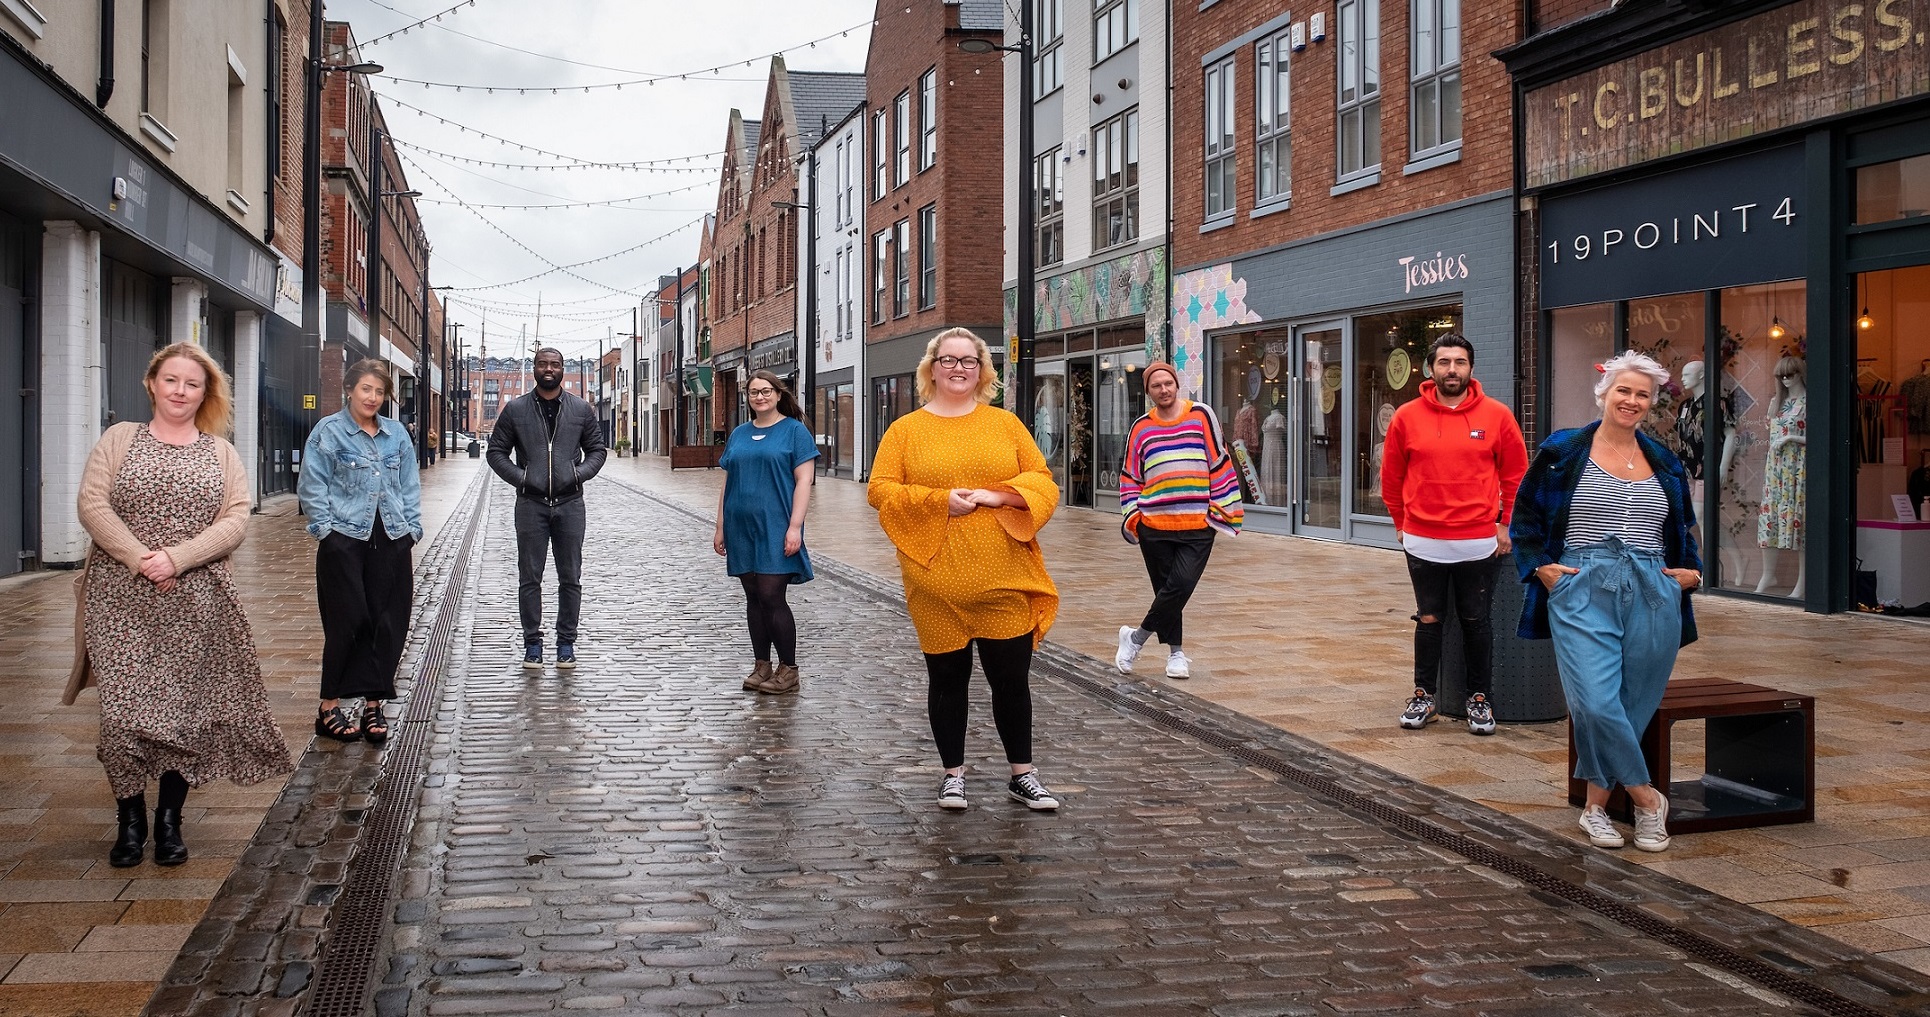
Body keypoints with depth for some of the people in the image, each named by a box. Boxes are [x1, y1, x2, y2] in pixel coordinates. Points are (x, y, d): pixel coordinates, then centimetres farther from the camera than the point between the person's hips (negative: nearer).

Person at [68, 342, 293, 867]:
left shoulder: (222, 453, 11)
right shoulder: (119, 439, 8)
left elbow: (235, 521, 0)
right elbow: (93, 505, -2)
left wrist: (177, 558, -14)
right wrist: (140, 558, -16)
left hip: (197, 603, 1)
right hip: (122, 600, -1)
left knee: (188, 711, 3)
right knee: (123, 711, -4)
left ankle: (169, 821, 18)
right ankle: (130, 820, 13)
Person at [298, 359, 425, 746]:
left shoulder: (396, 433, 14)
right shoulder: (328, 431, 1)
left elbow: (409, 485, 16)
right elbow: (312, 486, -2)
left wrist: (410, 529, 8)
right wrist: (327, 529, -8)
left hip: (390, 540, 4)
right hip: (344, 540, -4)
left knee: (388, 624, 3)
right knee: (349, 622, -5)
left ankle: (373, 703, 13)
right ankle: (330, 707, 6)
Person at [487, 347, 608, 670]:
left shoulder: (581, 409, 6)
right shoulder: (515, 409, 3)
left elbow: (597, 449, 12)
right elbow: (496, 451, 6)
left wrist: (579, 473, -5)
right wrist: (519, 477, -8)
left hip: (570, 503, 1)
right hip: (530, 504, -1)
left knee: (570, 579, 5)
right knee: (530, 579, 4)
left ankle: (566, 642, 14)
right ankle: (532, 643, 12)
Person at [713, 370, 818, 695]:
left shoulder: (794, 431, -2)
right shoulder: (739, 434, 14)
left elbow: (804, 481, -7)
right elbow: (727, 483, 17)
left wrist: (794, 526, -15)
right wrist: (720, 528, 13)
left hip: (775, 530, -5)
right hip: (742, 529, 5)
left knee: (771, 597, -8)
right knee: (753, 598, 8)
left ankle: (788, 670, 2)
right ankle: (761, 666, 17)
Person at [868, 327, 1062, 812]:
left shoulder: (1005, 424, 9)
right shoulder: (906, 430, 5)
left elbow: (1043, 482, 7)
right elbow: (880, 491, -1)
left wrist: (998, 495, -12)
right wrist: (941, 500, -14)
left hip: (1003, 579, 1)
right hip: (936, 580, -1)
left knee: (1012, 677, 4)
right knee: (947, 677, 8)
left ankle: (1023, 774, 19)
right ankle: (953, 773, 22)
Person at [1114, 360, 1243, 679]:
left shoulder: (1201, 416, 3)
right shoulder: (1141, 428, 7)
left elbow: (1220, 463, 5)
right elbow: (1130, 476, 13)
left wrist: (1222, 507, 1)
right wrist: (1132, 514, 2)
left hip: (1198, 525, -2)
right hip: (1154, 526, 2)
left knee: (1181, 585, -13)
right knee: (1167, 588, 7)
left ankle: (1137, 637, 3)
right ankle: (1176, 652, 20)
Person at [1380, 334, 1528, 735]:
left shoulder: (1496, 415, -1)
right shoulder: (1407, 417, 0)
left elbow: (1516, 473, 6)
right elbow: (1391, 476, 9)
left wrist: (1505, 523, 3)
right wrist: (1401, 522, 10)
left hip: (1479, 543, 0)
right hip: (1423, 542, 1)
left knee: (1476, 622, 7)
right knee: (1428, 620, 9)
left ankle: (1480, 699, 18)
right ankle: (1423, 696, 20)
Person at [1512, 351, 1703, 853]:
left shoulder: (1665, 463, 15)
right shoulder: (1563, 452, 4)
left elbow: (1685, 530, 26)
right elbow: (1525, 516, 9)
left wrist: (1691, 570, 10)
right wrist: (1541, 567, -3)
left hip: (1652, 596, 4)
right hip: (1582, 592, -3)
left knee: (1634, 706, 3)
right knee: (1595, 703, -16)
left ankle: (1596, 805, 18)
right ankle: (1647, 799, 1)